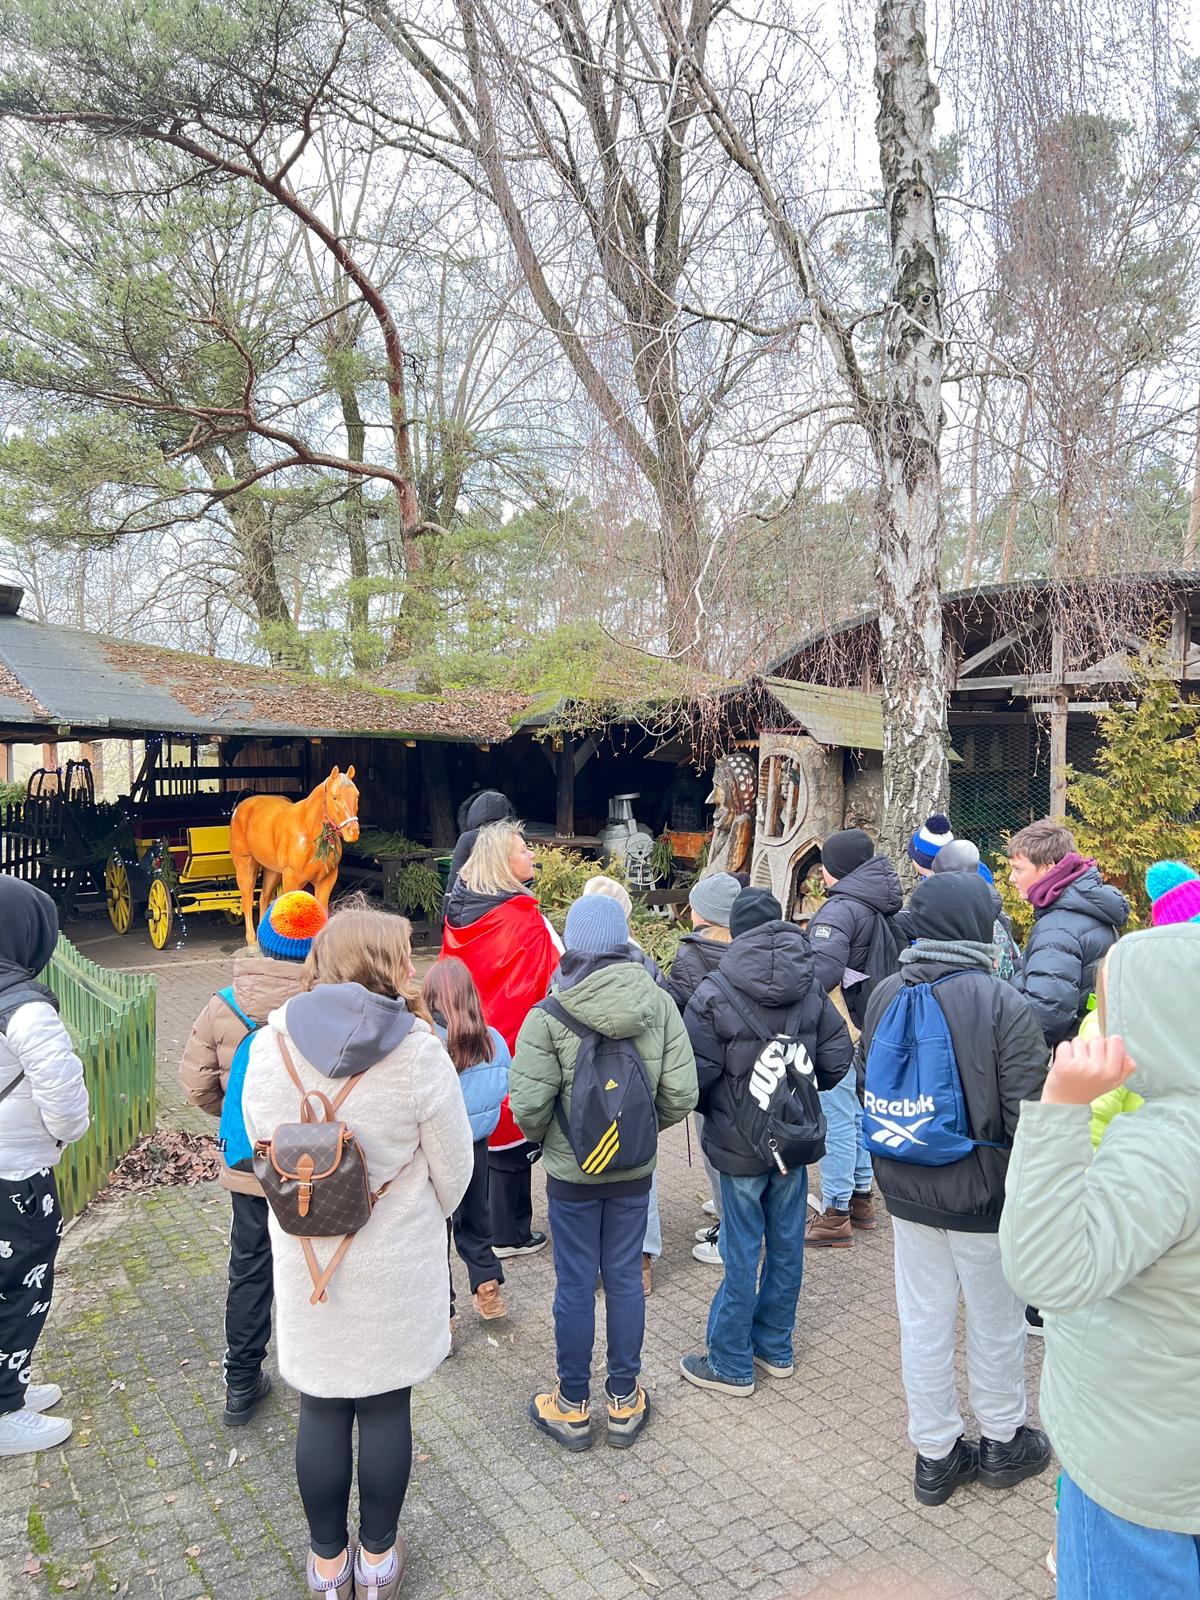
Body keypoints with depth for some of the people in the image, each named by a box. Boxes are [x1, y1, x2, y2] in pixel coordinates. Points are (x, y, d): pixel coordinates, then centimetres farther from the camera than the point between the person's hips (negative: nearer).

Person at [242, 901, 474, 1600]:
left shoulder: (270, 1044, -11)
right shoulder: (419, 1050, -19)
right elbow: (453, 1167, -10)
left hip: (304, 1259, 2)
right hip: (398, 1261, -2)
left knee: (321, 1411, 17)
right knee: (386, 1409, 16)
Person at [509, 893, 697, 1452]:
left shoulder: (548, 1016, -19)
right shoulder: (660, 1004, -10)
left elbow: (528, 1106, -20)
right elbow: (681, 1095, -9)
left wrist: (545, 1135, 2)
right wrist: (644, 1127, 9)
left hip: (571, 1173, -3)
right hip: (635, 1171, 3)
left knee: (575, 1285, 11)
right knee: (625, 1279, 16)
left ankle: (572, 1407, 27)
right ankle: (624, 1401, 30)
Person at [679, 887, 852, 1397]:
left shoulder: (715, 993, -19)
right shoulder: (810, 987, -4)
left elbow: (695, 1074, -17)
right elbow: (837, 1058, 0)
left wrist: (709, 1109, 4)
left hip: (740, 1143, -4)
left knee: (742, 1255, 6)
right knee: (787, 1246, 17)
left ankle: (731, 1364, 21)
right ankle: (775, 1348, 32)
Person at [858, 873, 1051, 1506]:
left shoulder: (886, 994, -3)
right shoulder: (1004, 1004, -20)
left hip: (905, 1190, 5)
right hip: (982, 1193, -4)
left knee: (923, 1320, 16)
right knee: (996, 1322, 17)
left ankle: (935, 1455, 30)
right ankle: (1002, 1442, 38)